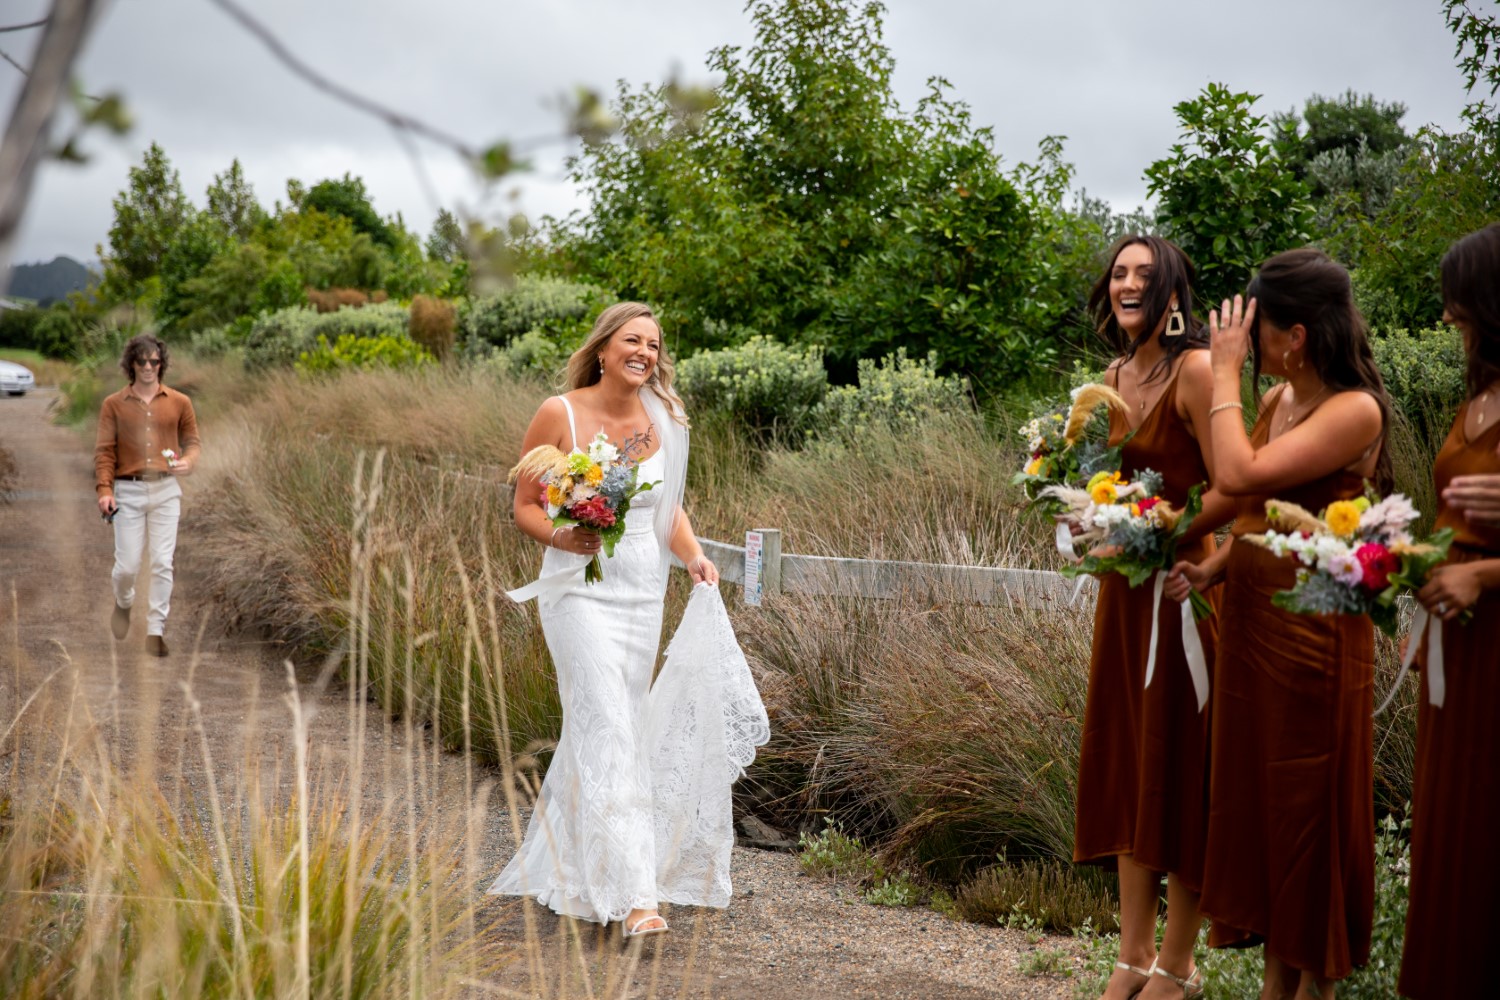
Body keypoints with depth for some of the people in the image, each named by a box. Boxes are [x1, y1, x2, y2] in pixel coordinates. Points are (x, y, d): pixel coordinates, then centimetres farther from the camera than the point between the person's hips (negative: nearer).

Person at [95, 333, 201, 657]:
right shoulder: (113, 405, 4)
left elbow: (191, 442, 11)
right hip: (129, 491, 0)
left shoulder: (179, 403, 6)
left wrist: (188, 462, -12)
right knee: (127, 565, 1)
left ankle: (156, 631, 2)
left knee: (162, 563, -5)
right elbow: (104, 451, 1)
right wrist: (104, 490, -11)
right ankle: (124, 603, 34)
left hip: (166, 489, 0)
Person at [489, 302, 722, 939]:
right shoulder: (559, 415, -8)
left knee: (597, 731, 14)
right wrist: (561, 537, -23)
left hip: (643, 594, 6)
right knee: (608, 732, -14)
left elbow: (668, 506, 12)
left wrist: (693, 556, -6)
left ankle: (555, 870, 33)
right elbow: (524, 505, -4)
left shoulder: (662, 420, 4)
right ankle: (631, 896, -15)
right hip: (581, 592, -5)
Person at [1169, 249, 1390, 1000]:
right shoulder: (1277, 401, 8)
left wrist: (1225, 371, -18)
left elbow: (1239, 475, -27)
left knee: (1306, 803, 4)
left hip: (1310, 632, -8)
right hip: (1250, 621, 8)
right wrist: (1211, 569, -1)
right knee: (1257, 796, 13)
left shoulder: (1354, 411, -17)